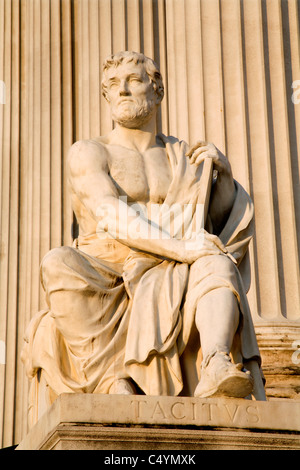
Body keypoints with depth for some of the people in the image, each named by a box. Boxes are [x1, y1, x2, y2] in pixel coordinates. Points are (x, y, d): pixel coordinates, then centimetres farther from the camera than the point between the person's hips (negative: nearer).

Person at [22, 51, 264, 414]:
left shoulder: (183, 155, 18)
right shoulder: (87, 153, 3)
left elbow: (230, 219, 14)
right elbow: (111, 218, -14)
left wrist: (224, 170, -5)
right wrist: (180, 249, -26)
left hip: (167, 286, 2)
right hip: (103, 283, -2)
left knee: (219, 266, -30)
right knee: (59, 265, -35)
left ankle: (216, 370, -56)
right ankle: (113, 384, -38)